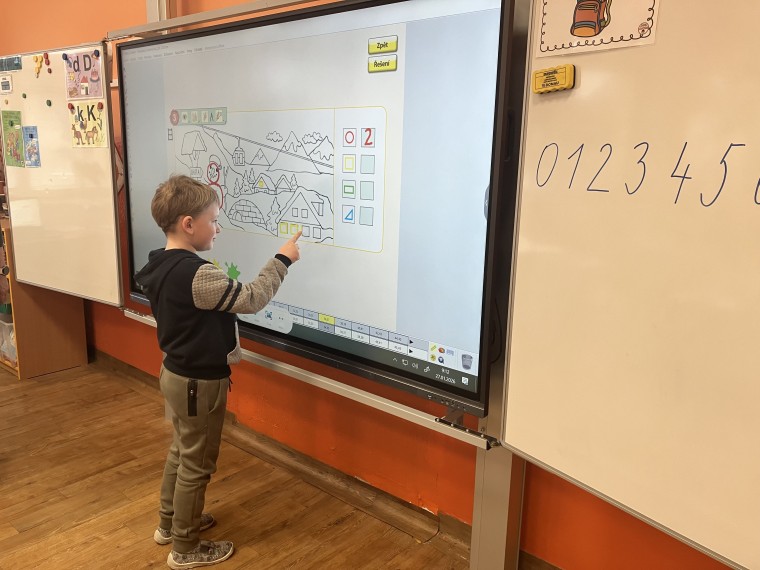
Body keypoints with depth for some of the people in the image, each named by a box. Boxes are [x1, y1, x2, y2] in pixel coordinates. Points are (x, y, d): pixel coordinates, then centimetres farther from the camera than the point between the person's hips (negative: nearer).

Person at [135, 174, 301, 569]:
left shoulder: (161, 265, 2)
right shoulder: (197, 275, -29)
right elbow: (252, 299, -25)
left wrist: (224, 295, 5)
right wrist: (282, 260, -16)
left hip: (176, 373, 10)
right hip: (200, 382, -10)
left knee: (181, 450, 25)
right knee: (197, 464, 7)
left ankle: (169, 523, 43)